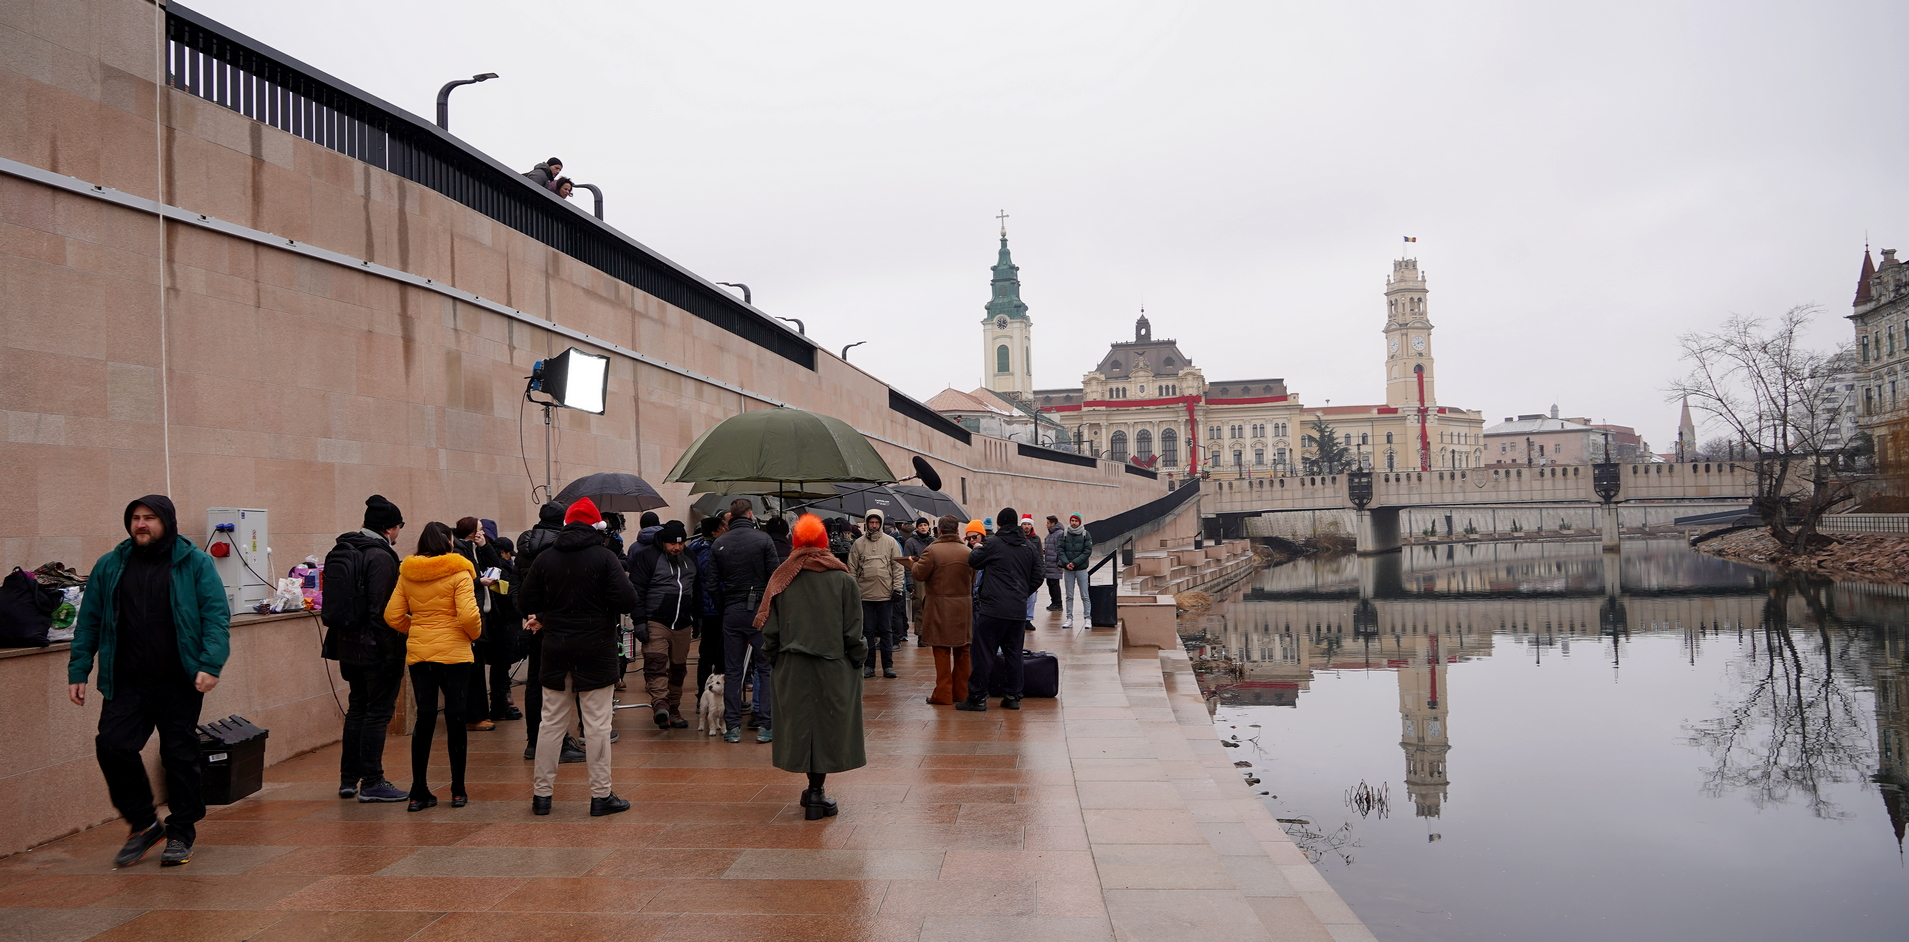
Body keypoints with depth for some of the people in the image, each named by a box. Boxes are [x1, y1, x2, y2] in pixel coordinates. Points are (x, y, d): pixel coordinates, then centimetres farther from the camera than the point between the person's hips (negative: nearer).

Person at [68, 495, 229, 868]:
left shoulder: (195, 563, 0)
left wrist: (211, 664, -17)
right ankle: (144, 824, 13)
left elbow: (216, 616, -5)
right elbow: (88, 623, 13)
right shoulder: (109, 567, 10)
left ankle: (181, 834, 21)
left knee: (180, 755, 4)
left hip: (180, 684, -3)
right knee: (112, 747, -8)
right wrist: (78, 672, 6)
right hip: (126, 684, 3)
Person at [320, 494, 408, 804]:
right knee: (378, 712, -1)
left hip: (348, 645, 9)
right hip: (376, 647, -9)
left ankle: (348, 779, 24)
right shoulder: (380, 556, -17)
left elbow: (334, 601, 14)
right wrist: (393, 653, -19)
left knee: (357, 709, 18)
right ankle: (371, 783, 2)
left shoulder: (341, 552, 11)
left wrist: (336, 640, 18)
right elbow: (382, 611, -22)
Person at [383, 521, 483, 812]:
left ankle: (419, 793, 10)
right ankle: (458, 791, 11)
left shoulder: (406, 574, 5)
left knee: (424, 718, 9)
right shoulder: (459, 573, -10)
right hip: (453, 652, -4)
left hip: (417, 653, 4)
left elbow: (392, 616, 3)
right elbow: (469, 615, -19)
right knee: (455, 718, 5)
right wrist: (475, 634, 1)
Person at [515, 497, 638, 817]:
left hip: (556, 650, 3)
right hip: (596, 650, -3)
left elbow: (525, 604, 2)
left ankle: (542, 793, 17)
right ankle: (601, 796, 5)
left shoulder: (545, 558, 1)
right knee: (597, 724, 1)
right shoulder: (604, 557, -9)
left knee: (551, 722, 11)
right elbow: (628, 601, -16)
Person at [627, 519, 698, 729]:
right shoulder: (647, 556, -5)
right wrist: (640, 621, -15)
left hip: (682, 625, 6)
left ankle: (673, 711, 18)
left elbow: (697, 591, 24)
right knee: (655, 664, -20)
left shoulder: (689, 559, 15)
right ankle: (660, 705, -30)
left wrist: (697, 619, 23)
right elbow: (637, 590, -9)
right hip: (656, 623, -6)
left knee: (678, 668, 10)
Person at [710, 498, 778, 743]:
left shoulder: (719, 544, 2)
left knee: (732, 670, 9)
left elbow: (713, 582, 4)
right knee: (765, 668, 5)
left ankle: (732, 727, 9)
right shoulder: (763, 539, -7)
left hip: (731, 612, 3)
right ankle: (764, 725, 1)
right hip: (760, 611, -3)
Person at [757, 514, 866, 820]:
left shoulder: (781, 582, -3)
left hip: (792, 668, 2)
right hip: (833, 667, -1)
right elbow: (853, 631, -5)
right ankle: (816, 793, 8)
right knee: (827, 726, 8)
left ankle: (813, 790, 18)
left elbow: (770, 630, 0)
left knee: (801, 724, 12)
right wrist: (857, 658, 7)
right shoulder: (843, 580, -7)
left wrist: (774, 659, 12)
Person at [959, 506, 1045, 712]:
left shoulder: (993, 544, -8)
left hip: (993, 608, -5)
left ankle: (977, 697, 0)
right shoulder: (1030, 546, 9)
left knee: (984, 653, -1)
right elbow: (1037, 576, 13)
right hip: (1019, 610, 5)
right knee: (1013, 652, 13)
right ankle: (1013, 696, 14)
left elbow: (973, 561, 2)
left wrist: (977, 549, 23)